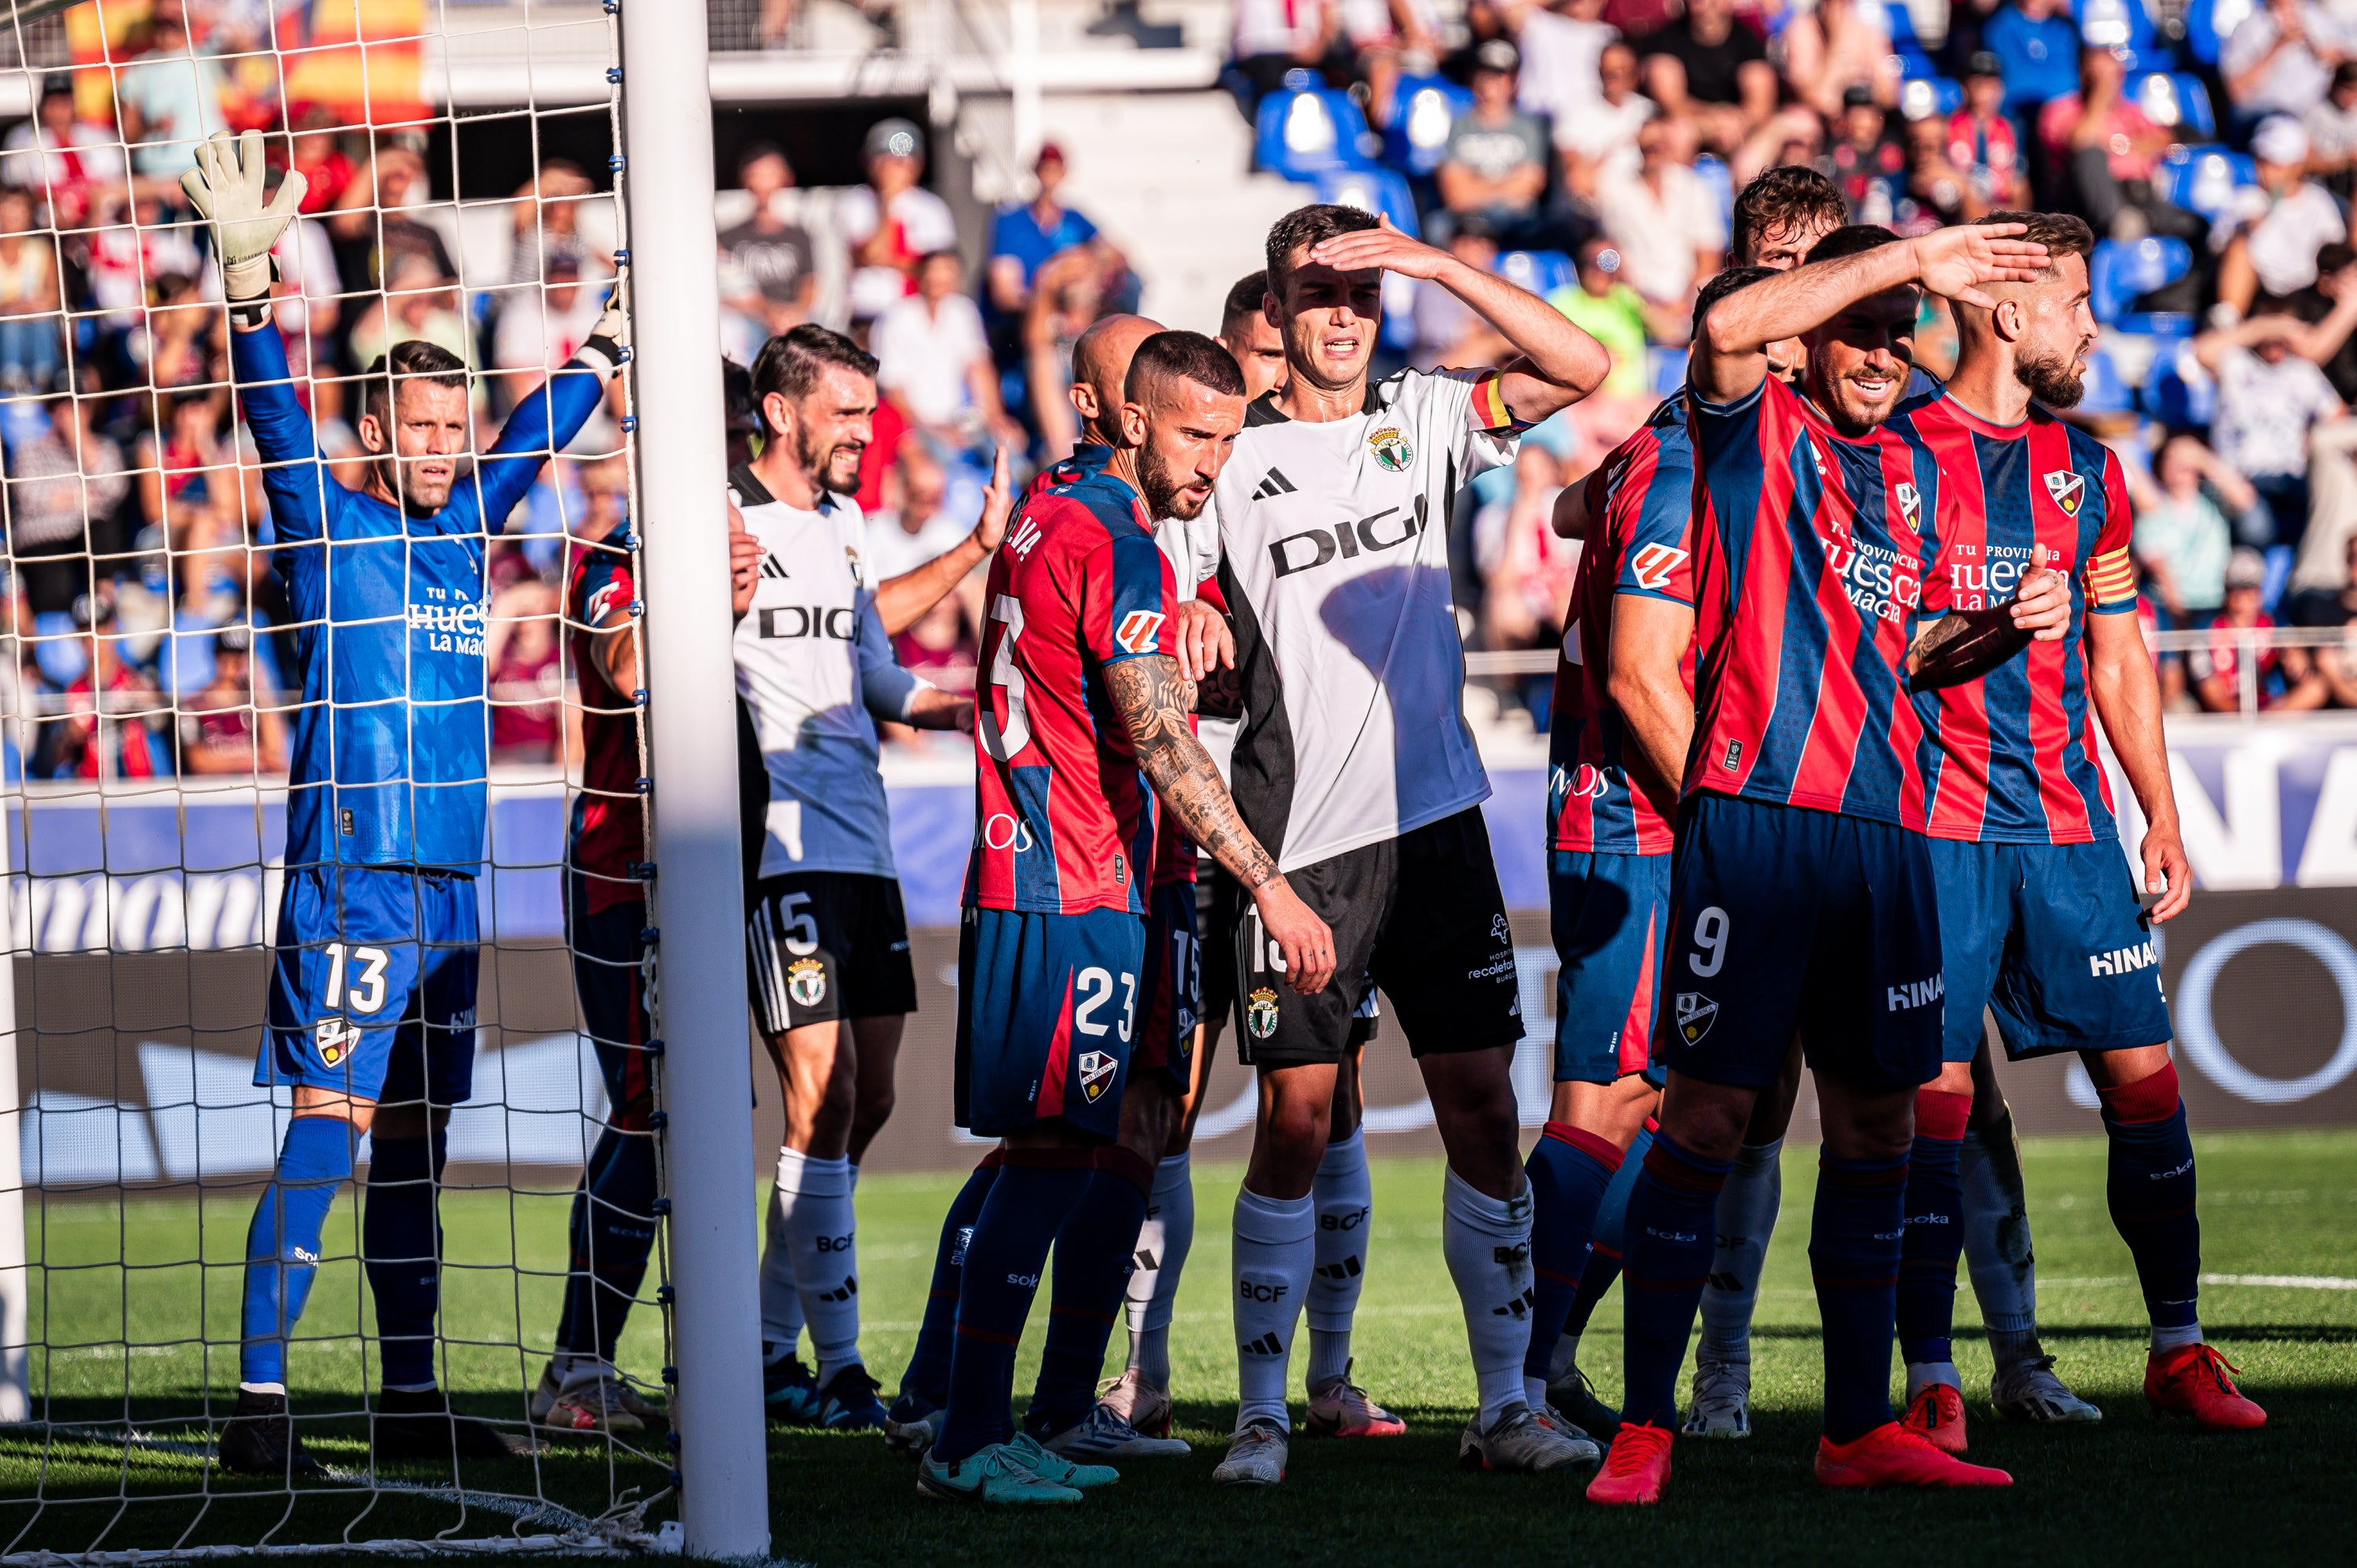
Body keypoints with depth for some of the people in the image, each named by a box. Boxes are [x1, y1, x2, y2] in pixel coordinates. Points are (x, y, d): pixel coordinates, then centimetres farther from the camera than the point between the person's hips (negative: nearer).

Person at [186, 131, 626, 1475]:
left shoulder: (463, 527, 15)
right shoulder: (327, 523, -2)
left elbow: (541, 432, 31)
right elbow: (274, 410, -17)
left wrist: (615, 330, 38)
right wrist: (250, 276, -31)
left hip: (447, 882, 7)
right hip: (351, 873, -7)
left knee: (414, 1140, 11)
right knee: (332, 1127, -13)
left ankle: (412, 1400, 17)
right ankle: (261, 1403, -16)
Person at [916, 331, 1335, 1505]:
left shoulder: (1046, 515, 15)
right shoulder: (1118, 555, -15)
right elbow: (1163, 748, -20)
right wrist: (1268, 887, -20)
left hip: (1016, 878, 10)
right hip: (1076, 892, -10)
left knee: (1060, 1157, 13)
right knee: (1054, 1157, -10)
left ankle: (970, 1426, 14)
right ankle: (968, 1442, -10)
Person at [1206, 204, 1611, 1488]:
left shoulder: (1425, 417, 7)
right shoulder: (1231, 458, 3)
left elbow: (1580, 368, -6)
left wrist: (1443, 266, -13)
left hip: (1434, 815, 2)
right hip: (1297, 837, -2)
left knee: (1482, 1111, 1)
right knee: (1296, 1125, -3)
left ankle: (1504, 1405, 7)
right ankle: (1261, 1413, 6)